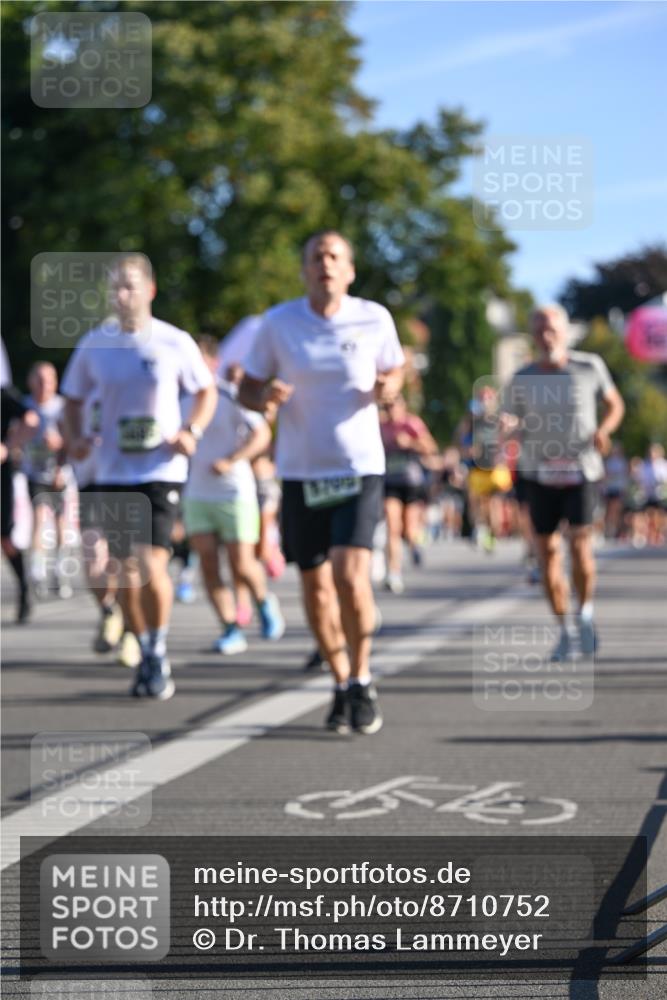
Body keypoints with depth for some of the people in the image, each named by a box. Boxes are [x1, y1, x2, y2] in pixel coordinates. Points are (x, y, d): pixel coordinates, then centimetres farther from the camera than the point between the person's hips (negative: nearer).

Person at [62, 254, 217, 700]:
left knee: (152, 565, -15)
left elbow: (206, 391, 8)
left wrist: (192, 432, -8)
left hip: (162, 471, -3)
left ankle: (159, 652, 5)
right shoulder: (94, 344, 2)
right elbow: (74, 398, 15)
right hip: (112, 474, 3)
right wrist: (76, 437, -3)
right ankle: (146, 656, 24)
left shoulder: (175, 343, -4)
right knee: (127, 570, 8)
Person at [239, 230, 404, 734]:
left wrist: (389, 387, -9)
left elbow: (394, 369, 14)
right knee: (316, 586, 5)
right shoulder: (278, 322, -2)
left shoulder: (374, 318, -2)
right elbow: (248, 389, 7)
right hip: (301, 471, 2)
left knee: (351, 578, -17)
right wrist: (265, 396, -17)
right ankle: (341, 683, 26)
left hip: (359, 469, -2)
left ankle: (362, 681, 4)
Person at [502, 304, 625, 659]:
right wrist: (507, 425, -18)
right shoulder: (521, 380, -1)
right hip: (540, 473, 2)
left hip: (582, 470, -2)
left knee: (580, 542, -16)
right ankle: (563, 630, 16)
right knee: (547, 550, 1)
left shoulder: (589, 367, -3)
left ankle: (586, 614, 9)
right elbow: (512, 424, 6)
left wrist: (603, 430, -9)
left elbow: (615, 404, 11)